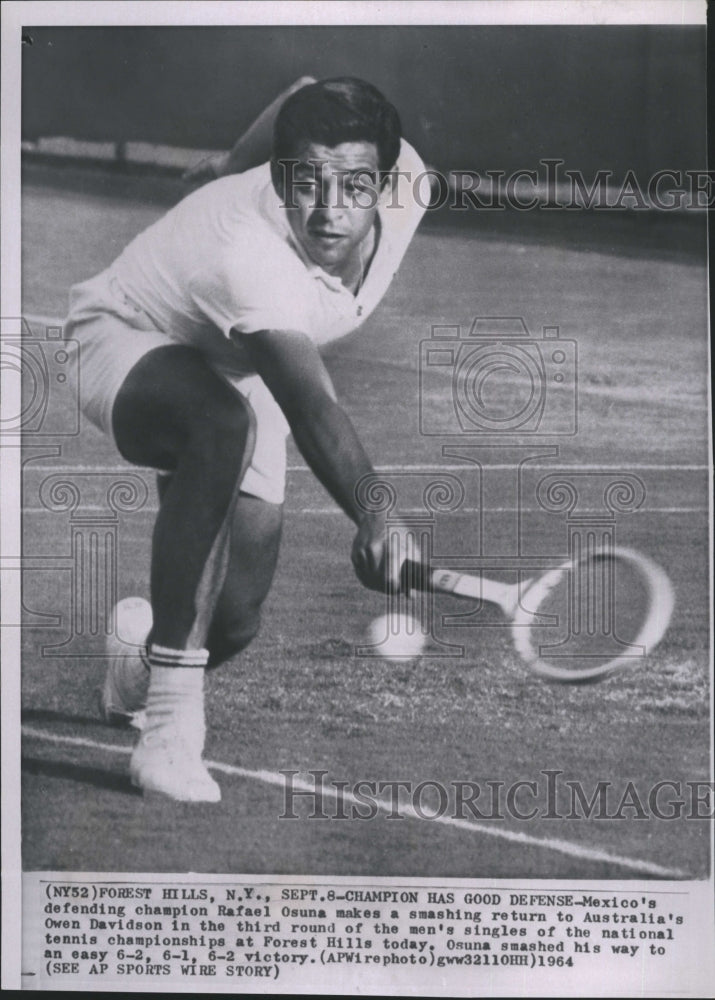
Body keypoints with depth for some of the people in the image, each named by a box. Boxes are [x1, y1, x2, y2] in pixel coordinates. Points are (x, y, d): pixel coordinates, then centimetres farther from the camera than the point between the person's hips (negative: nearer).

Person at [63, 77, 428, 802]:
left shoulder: (405, 180, -22)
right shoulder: (247, 251, -43)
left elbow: (305, 95, -1)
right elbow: (311, 406, -57)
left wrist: (233, 165, 14)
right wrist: (371, 515, -73)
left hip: (241, 374, 6)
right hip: (127, 344, -6)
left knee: (233, 622, -2)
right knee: (221, 424, -44)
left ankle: (138, 679, 39)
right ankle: (169, 726, -36)